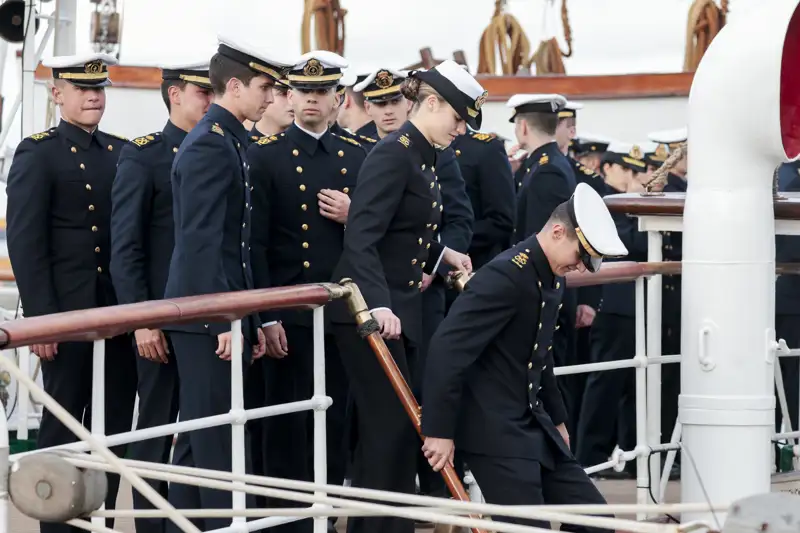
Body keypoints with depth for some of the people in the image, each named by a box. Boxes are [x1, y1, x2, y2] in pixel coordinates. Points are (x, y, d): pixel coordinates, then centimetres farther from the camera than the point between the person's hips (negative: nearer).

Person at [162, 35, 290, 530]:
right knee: (219, 440, -7)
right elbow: (201, 242, -21)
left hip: (220, 318, 10)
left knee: (200, 439, 12)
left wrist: (250, 319, 19)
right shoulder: (210, 145, -14)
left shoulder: (229, 140, 16)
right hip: (208, 319, -10)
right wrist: (226, 322, -22)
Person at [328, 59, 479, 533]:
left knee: (402, 424, 10)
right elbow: (362, 238, -25)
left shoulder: (425, 159, 14)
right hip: (371, 311, -9)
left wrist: (442, 254, 8)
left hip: (402, 308, 9)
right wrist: (378, 304, -36)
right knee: (389, 424, -8)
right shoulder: (393, 155, -15)